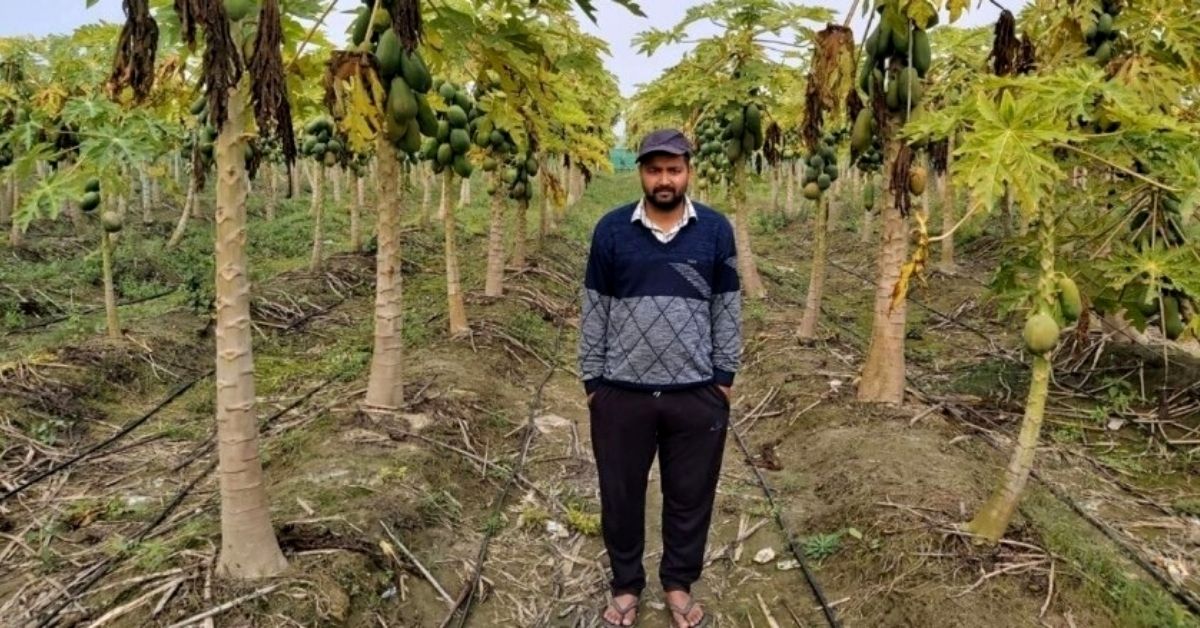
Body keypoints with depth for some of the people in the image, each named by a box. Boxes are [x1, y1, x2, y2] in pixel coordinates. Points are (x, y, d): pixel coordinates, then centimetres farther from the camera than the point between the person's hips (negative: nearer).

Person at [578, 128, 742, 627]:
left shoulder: (716, 230, 0)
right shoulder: (611, 230, -2)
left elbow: (727, 308, 5)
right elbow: (594, 310, 2)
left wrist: (725, 375, 4)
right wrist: (592, 379, 1)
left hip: (697, 393, 1)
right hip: (622, 391, 0)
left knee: (690, 495, 13)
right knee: (620, 494, 12)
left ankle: (679, 584, 34)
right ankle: (626, 585, 33)